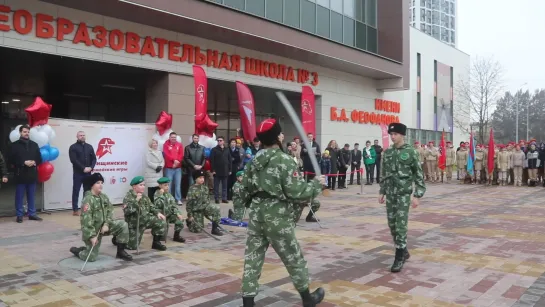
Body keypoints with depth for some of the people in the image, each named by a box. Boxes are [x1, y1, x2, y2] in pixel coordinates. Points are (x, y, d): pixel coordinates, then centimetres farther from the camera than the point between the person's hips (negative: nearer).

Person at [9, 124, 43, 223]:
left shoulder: (34, 144, 11)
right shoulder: (15, 145, 0)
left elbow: (39, 159, 12)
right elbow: (11, 159, -5)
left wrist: (34, 162, -9)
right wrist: (23, 163, -15)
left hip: (32, 174, 3)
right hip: (20, 174, -3)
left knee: (31, 196, 9)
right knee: (19, 196, 2)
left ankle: (32, 214, 17)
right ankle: (19, 215, 10)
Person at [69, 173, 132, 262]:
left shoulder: (104, 197, 2)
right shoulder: (87, 200, -22)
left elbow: (110, 211, 0)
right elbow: (86, 220, -27)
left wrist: (106, 224, -16)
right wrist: (92, 236, -29)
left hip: (103, 226, 7)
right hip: (92, 231, -6)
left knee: (123, 225, -14)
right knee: (91, 258, -5)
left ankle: (120, 252, -2)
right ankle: (77, 250, 29)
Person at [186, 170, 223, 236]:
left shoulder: (205, 188, 3)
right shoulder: (192, 189, -15)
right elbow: (189, 203, -13)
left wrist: (209, 212, 16)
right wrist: (190, 215, -12)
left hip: (205, 207, 4)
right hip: (196, 210, -4)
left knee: (216, 208, -25)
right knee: (198, 230, -3)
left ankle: (215, 229, -15)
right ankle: (190, 222, 31)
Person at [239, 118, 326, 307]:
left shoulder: (253, 161, 7)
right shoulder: (285, 160, -13)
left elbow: (245, 190, 11)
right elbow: (295, 192, -17)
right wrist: (316, 184, -3)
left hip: (256, 214, 6)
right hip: (277, 216, -5)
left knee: (253, 258, 9)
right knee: (293, 257, 12)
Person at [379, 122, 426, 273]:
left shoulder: (411, 152, -7)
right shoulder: (387, 152, 8)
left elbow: (419, 175, -6)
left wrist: (417, 195, -11)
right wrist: (382, 192, 12)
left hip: (404, 194, -5)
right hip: (390, 194, 6)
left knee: (401, 225, -7)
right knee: (392, 225, 10)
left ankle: (399, 258, 1)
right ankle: (403, 251, 28)